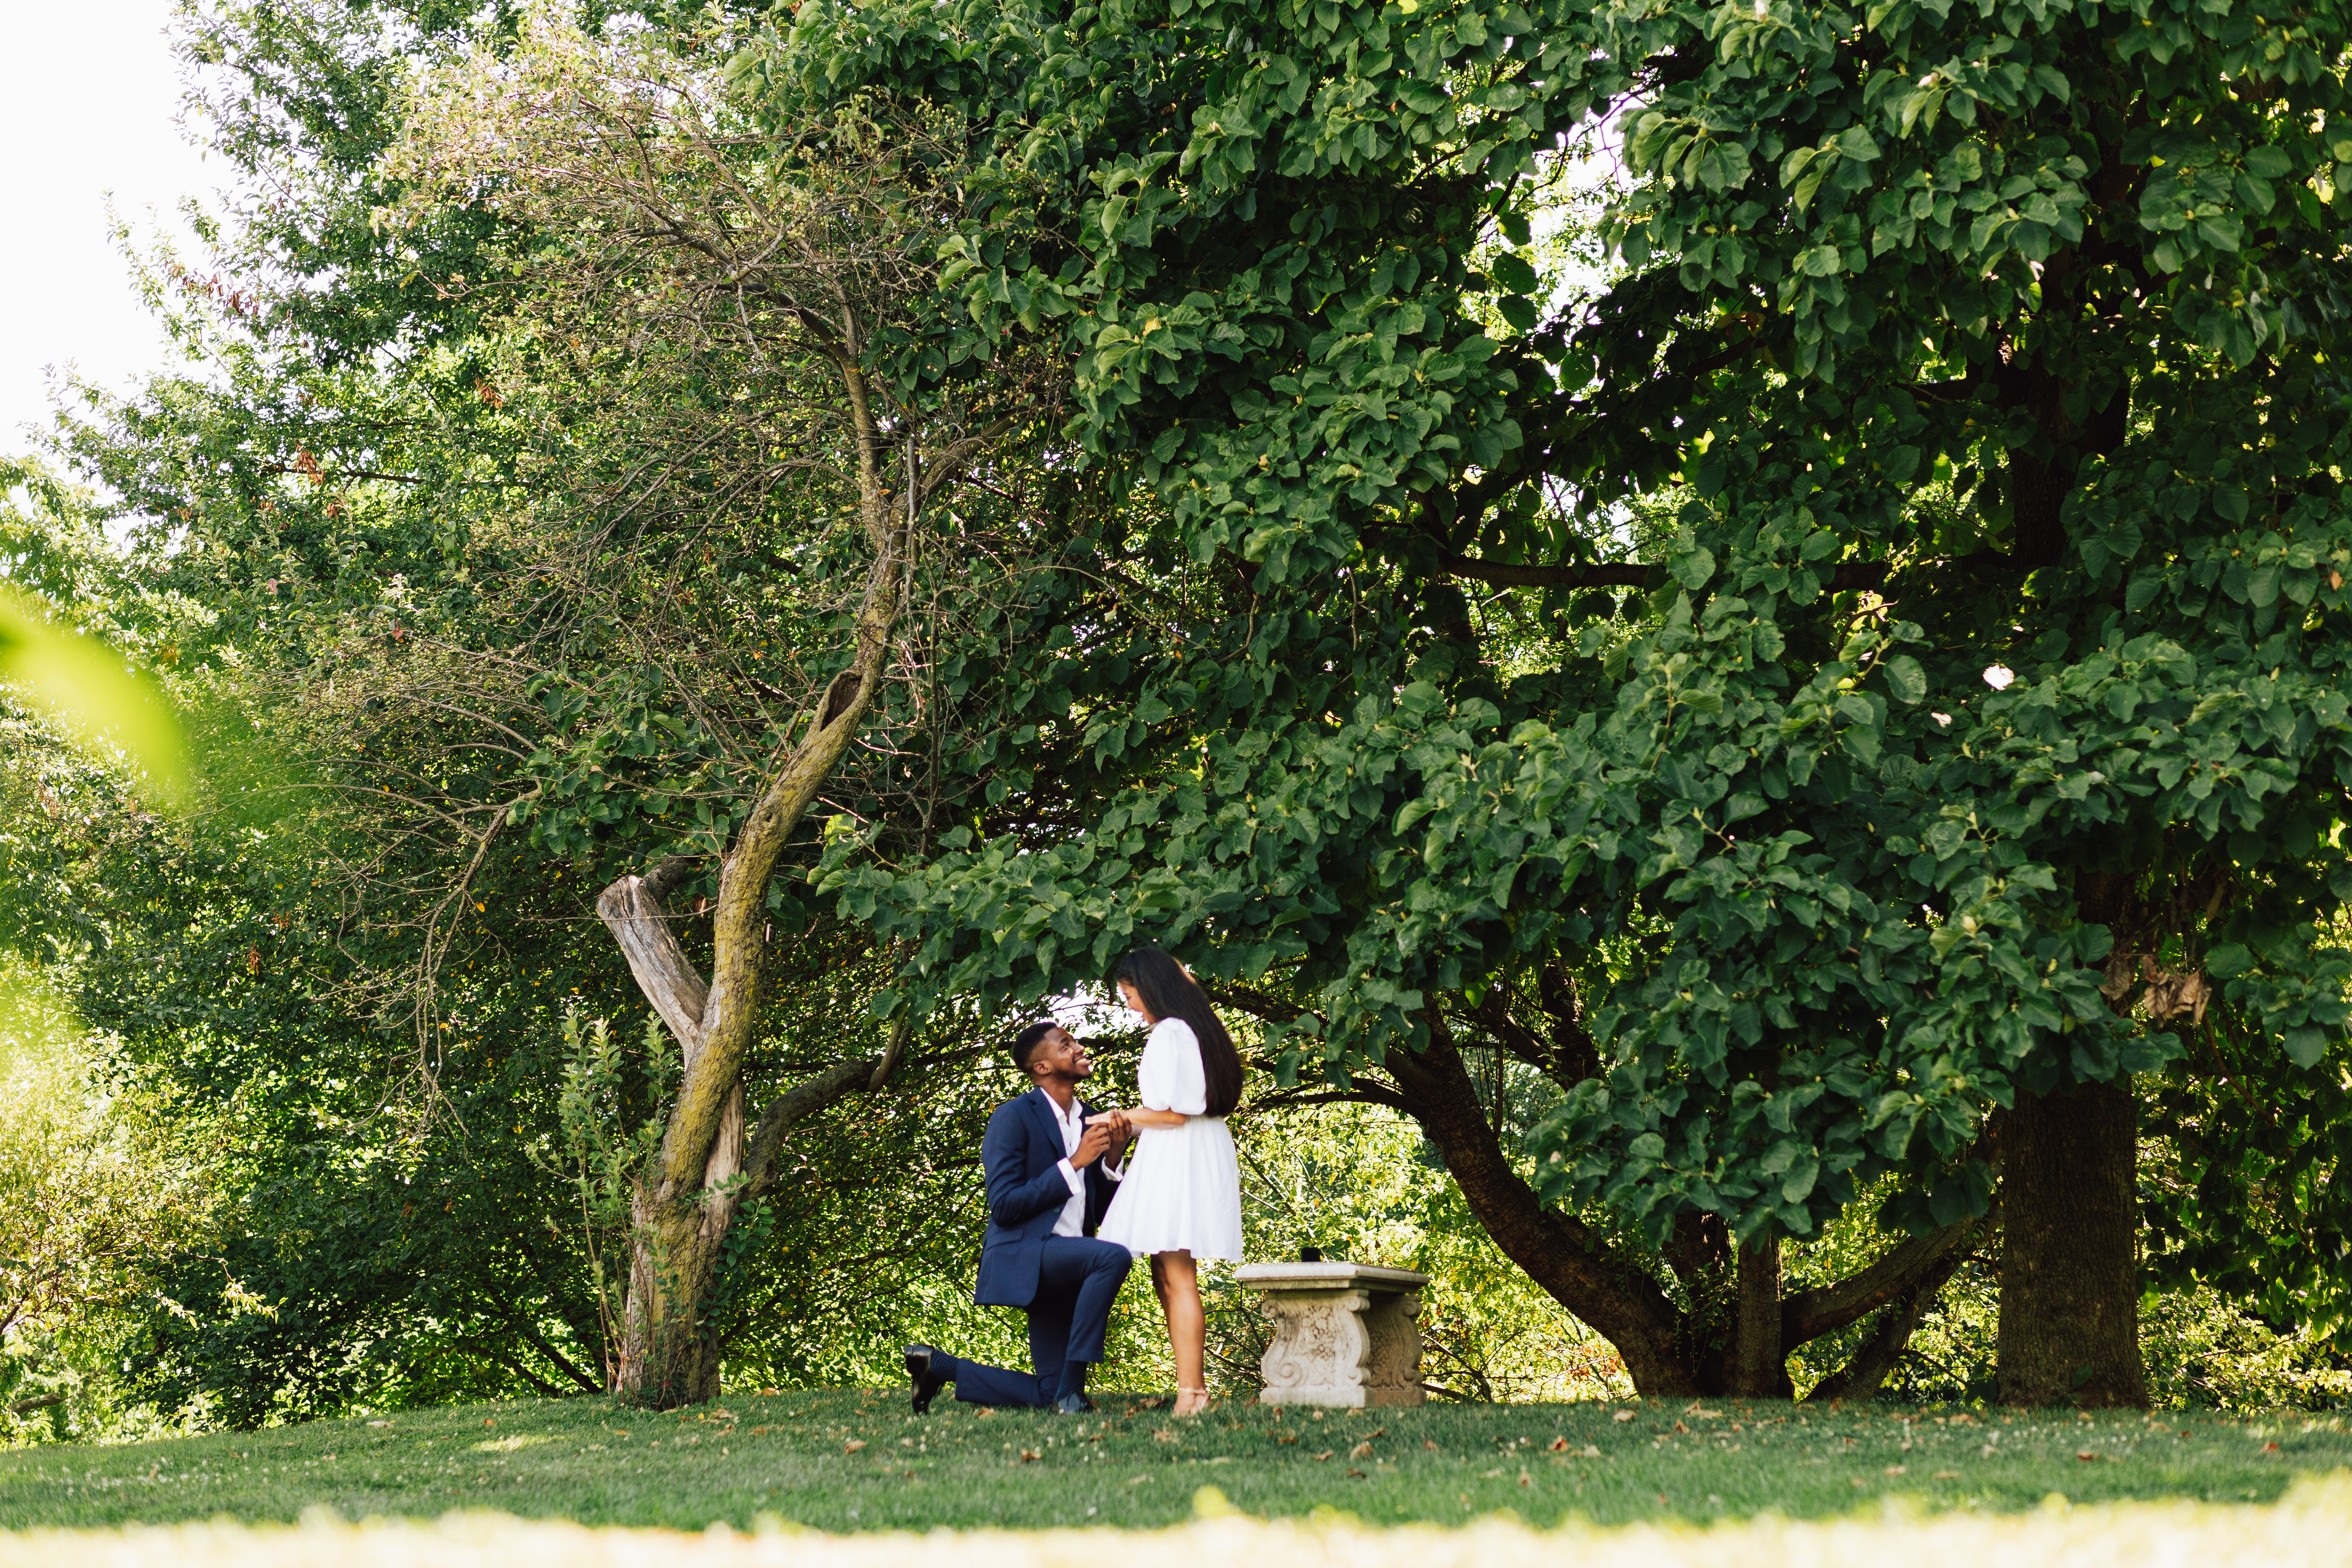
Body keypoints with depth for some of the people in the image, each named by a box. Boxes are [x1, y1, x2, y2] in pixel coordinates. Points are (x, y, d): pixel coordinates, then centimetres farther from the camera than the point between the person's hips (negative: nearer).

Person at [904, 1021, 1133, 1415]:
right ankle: (1070, 1388, -27)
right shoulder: (1013, 1118, -9)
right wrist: (1074, 1163, -19)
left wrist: (1112, 1158, -4)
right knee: (1113, 1257, -34)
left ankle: (938, 1366, 21)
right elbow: (1004, 1206, -17)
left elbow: (1099, 1213, 13)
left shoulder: (1089, 1120, 12)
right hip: (1024, 1254, -8)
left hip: (1065, 1261, 8)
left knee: (1048, 1394, 4)